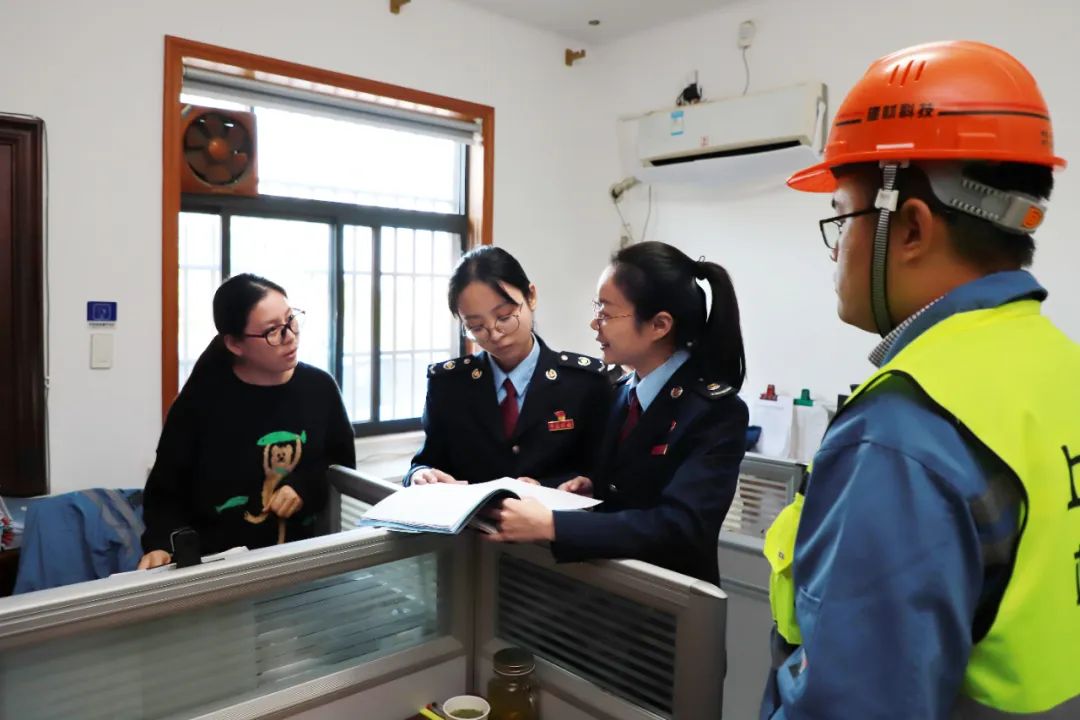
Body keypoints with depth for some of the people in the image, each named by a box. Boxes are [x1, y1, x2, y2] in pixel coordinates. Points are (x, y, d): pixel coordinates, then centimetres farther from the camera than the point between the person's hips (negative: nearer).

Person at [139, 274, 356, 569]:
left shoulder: (319, 387, 1)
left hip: (302, 556, 3)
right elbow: (166, 490, -1)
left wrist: (306, 485, -7)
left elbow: (343, 463, 11)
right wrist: (159, 545, -17)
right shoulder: (201, 399, -7)